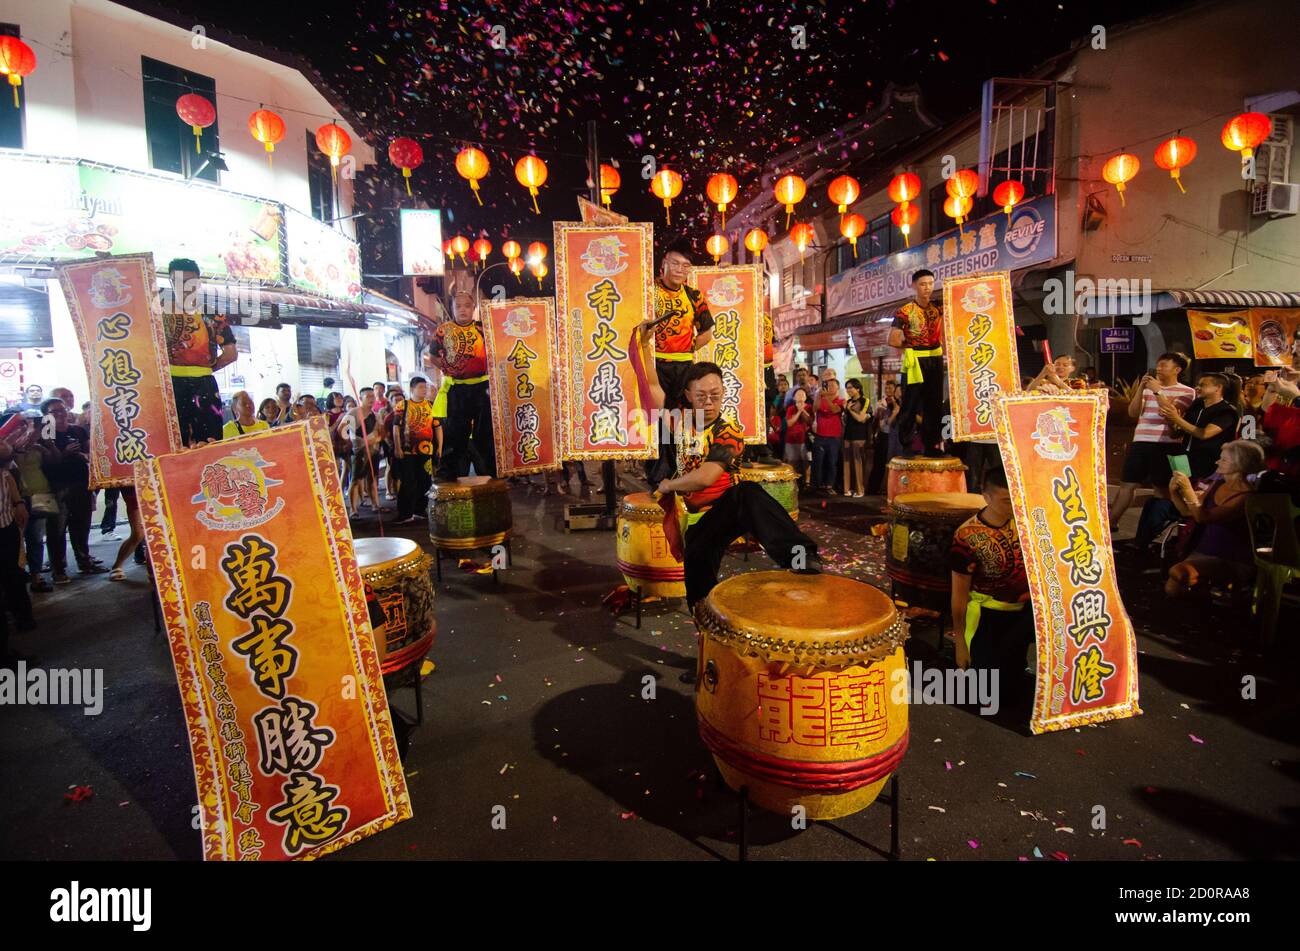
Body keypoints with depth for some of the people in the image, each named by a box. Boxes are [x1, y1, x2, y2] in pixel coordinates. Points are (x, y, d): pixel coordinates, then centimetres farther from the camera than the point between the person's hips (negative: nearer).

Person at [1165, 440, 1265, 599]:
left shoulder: (1246, 497, -18)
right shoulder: (1217, 485, 5)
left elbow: (1202, 517, -27)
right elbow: (1188, 512, 13)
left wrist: (1188, 489, -31)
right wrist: (1174, 493, -4)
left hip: (1232, 562, -6)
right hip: (1203, 552, 6)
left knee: (1178, 572, -31)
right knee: (1172, 588, -17)